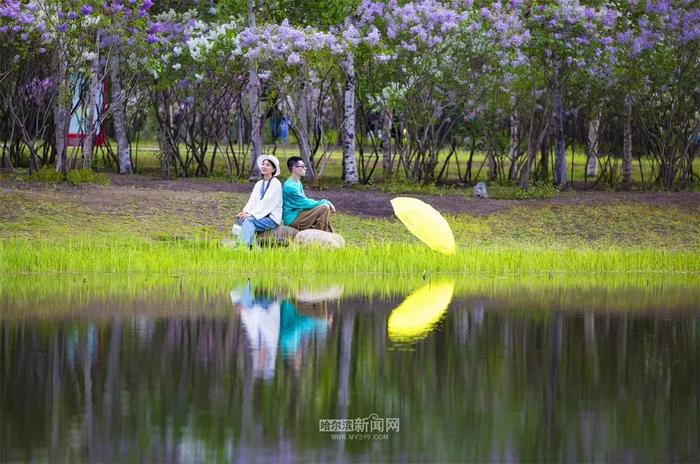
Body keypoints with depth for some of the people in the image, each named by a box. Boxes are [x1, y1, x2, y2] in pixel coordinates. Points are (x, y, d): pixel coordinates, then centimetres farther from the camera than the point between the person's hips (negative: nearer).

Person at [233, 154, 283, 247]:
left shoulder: (276, 184, -6)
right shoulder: (259, 184, 17)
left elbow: (266, 203, -15)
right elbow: (252, 201, 8)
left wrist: (250, 214, -21)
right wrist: (245, 212, -12)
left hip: (272, 218, -7)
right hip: (259, 215, 7)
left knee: (249, 221, -31)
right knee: (240, 219, -20)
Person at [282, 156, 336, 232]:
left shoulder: (298, 183, 13)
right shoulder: (290, 186, -19)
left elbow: (305, 200, 17)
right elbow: (305, 203, -18)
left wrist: (326, 202, 4)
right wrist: (325, 202, -8)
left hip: (298, 213, 10)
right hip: (292, 219, -10)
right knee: (324, 208, -19)